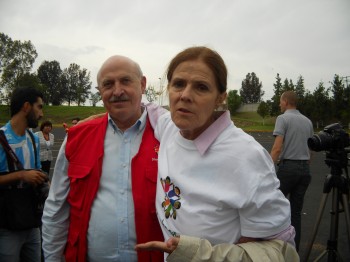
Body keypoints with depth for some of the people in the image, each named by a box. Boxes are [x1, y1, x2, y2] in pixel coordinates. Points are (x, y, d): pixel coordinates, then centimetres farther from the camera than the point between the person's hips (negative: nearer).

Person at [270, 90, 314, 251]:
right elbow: (309, 149, 15)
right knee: (296, 212, 11)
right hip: (305, 169, 7)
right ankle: (294, 250, 16)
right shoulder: (308, 121, 13)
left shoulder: (283, 118, -8)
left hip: (288, 167, -6)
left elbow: (277, 148, -16)